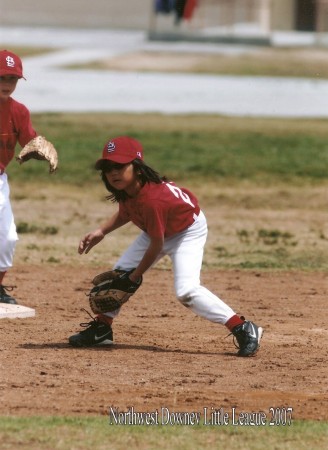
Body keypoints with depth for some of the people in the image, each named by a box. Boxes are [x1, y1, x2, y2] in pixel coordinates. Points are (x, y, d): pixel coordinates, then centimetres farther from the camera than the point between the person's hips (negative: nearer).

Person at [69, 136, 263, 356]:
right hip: (159, 230, 9)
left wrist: (135, 276, -18)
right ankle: (101, 328, 22)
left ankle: (244, 330, -20)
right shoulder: (126, 189, -16)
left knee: (186, 290, -23)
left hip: (189, 230, -9)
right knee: (121, 271, 8)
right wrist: (101, 231, -6)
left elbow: (156, 245, -29)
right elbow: (125, 213, 8)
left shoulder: (152, 200, -40)